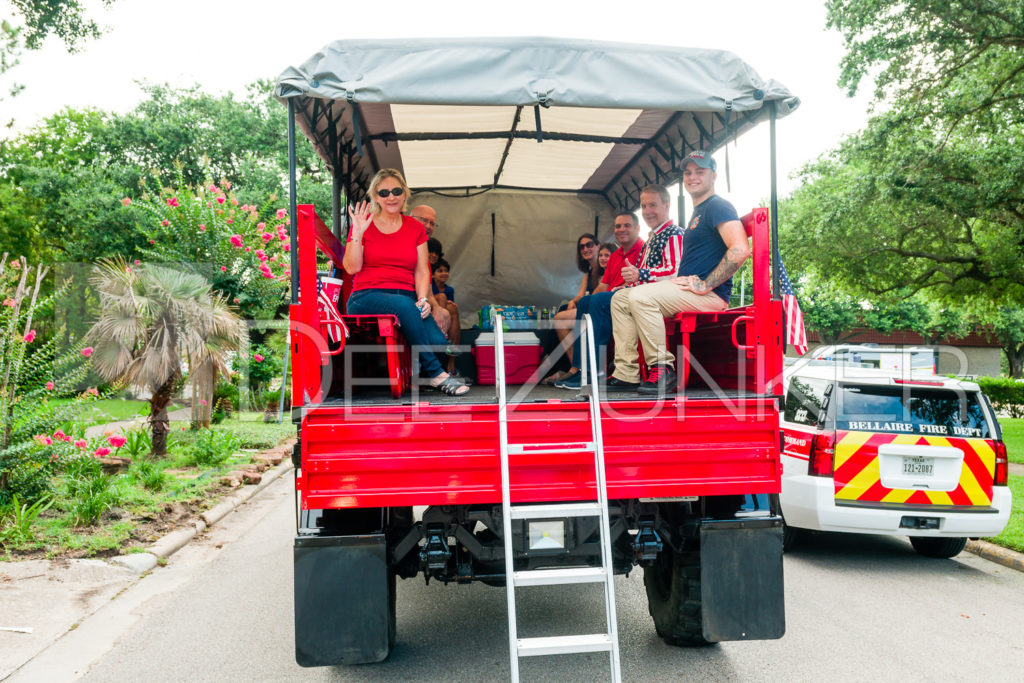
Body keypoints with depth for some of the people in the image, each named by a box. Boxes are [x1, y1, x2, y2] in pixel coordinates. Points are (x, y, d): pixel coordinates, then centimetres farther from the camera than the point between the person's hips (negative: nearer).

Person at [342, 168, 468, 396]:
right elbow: (352, 268, -2)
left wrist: (423, 299, -9)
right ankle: (435, 374, -29)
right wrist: (357, 234, -12)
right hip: (367, 296, -2)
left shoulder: (415, 228, 16)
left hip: (407, 298, 3)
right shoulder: (363, 224, 8)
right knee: (404, 305, -37)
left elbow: (421, 271, 9)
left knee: (438, 342, -28)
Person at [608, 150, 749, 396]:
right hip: (687, 288, 10)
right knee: (620, 300, 5)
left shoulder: (717, 207, -8)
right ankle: (626, 372, -2)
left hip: (710, 294, -10)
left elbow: (740, 249, -24)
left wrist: (705, 284, -22)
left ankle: (662, 370, -23)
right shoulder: (697, 212, 24)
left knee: (640, 297, -29)